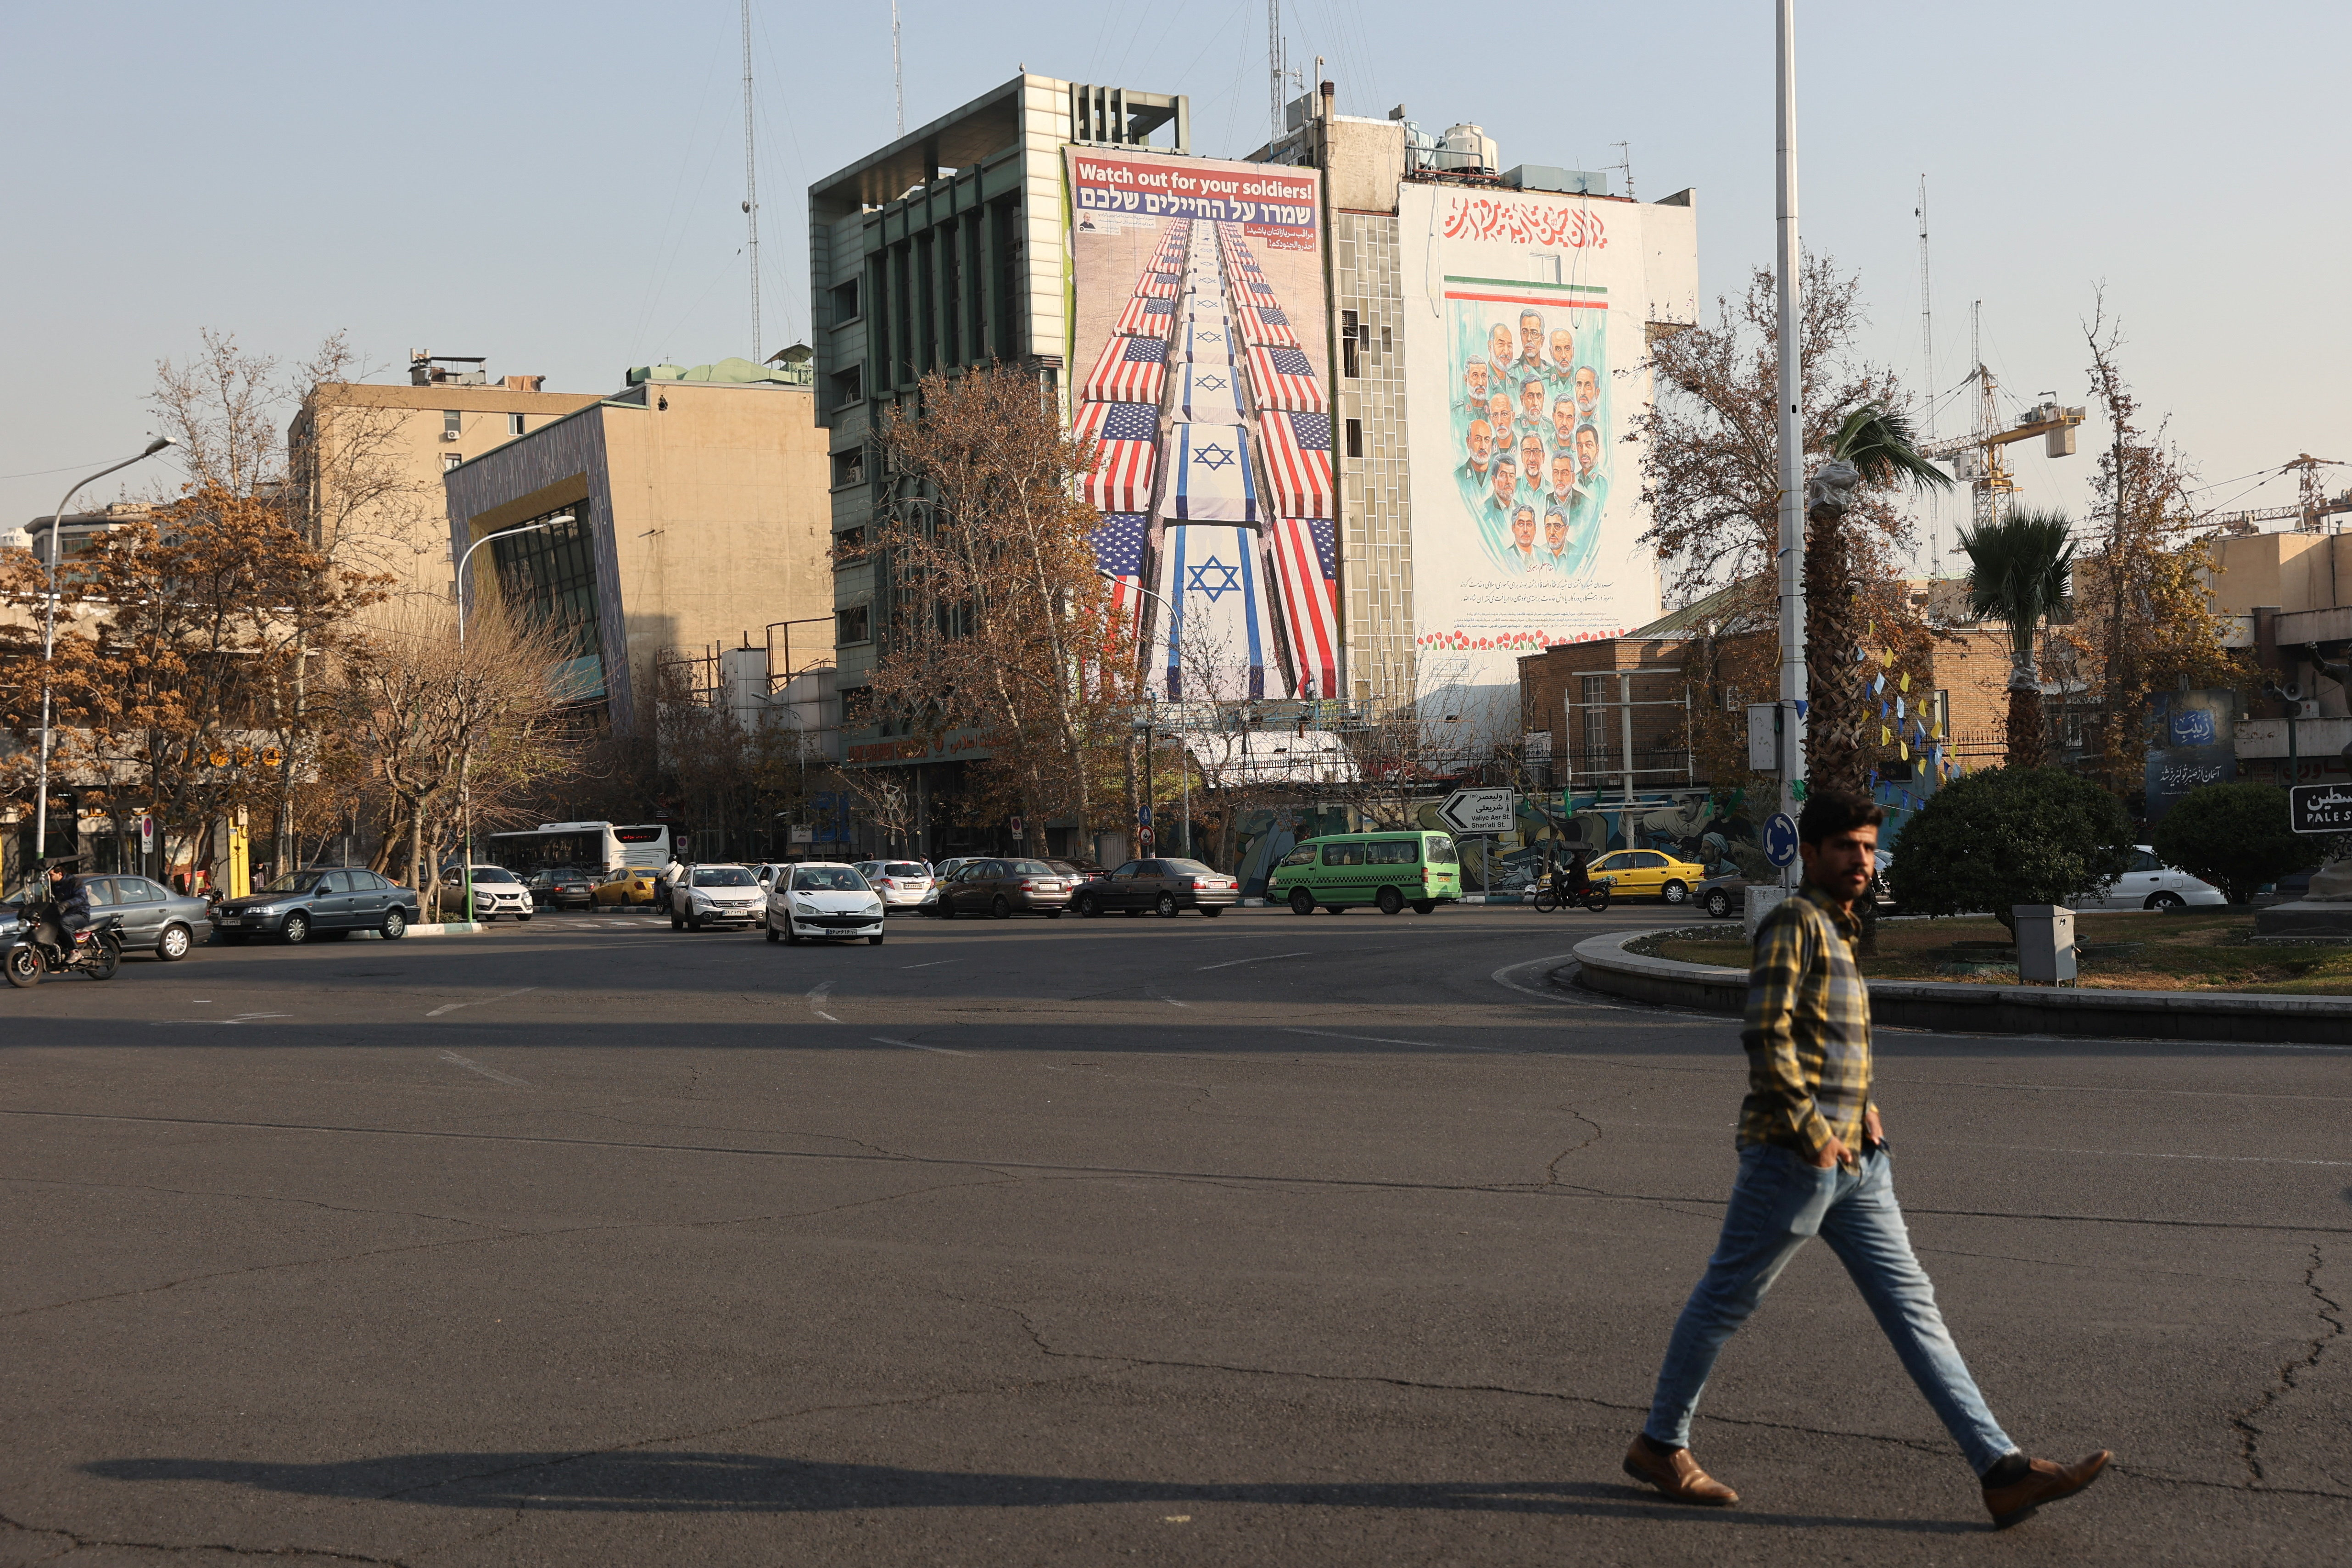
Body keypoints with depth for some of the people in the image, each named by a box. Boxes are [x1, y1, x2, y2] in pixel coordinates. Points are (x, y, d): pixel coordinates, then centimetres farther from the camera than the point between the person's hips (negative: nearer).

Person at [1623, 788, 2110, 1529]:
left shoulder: (1839, 931, 17)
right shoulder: (1794, 921, -11)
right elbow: (1766, 1034, -20)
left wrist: (1863, 1107, 13)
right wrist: (1811, 1129, -17)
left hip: (1854, 1160, 9)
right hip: (1792, 1156, -9)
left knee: (1912, 1304, 4)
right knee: (1726, 1300, 4)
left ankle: (2001, 1469, 2)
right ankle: (1660, 1444, 19)